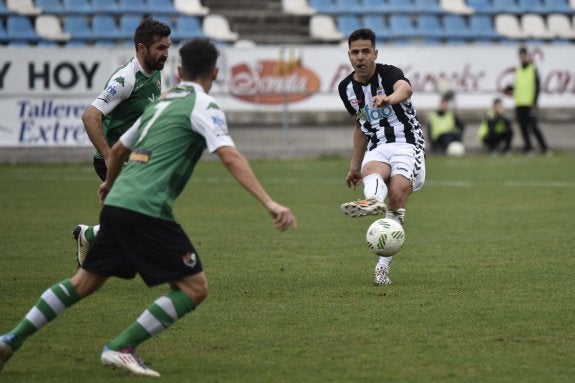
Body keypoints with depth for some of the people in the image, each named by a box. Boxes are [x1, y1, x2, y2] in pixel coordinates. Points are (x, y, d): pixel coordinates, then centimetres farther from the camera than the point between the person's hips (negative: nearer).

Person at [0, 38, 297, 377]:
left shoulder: (161, 102, 22)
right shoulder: (203, 106, -2)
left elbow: (118, 149, 35)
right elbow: (231, 158, -17)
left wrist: (110, 183, 55)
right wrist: (269, 203, -23)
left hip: (116, 204, 8)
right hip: (146, 210, -8)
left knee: (83, 282, 21)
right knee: (195, 287, -4)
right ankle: (121, 349, -8)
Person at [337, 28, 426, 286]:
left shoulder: (388, 73, -9)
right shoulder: (346, 88, 10)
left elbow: (405, 89, -35)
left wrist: (389, 99, -59)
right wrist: (354, 166, 27)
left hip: (407, 144, -4)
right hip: (377, 149, 4)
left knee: (397, 195, -26)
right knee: (371, 171, -33)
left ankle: (384, 264, -22)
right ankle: (372, 202, -71)